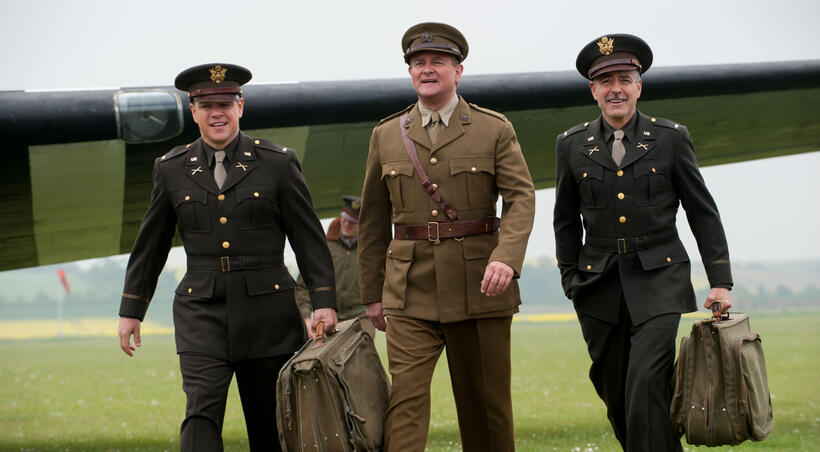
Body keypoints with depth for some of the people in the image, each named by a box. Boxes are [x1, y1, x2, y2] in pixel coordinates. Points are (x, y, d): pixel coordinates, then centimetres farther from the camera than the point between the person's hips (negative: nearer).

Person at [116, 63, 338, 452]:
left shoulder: (278, 163, 1)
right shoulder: (171, 170, 6)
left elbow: (309, 237, 2)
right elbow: (150, 245, 14)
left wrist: (324, 301, -6)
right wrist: (131, 310, 14)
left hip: (266, 311, 0)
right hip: (202, 314, 0)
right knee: (202, 412, -15)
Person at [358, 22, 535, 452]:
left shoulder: (496, 130, 4)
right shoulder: (386, 135, 11)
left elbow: (521, 199, -6)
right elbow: (373, 220, 15)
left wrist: (505, 257, -24)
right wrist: (371, 294, 14)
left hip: (480, 287, -1)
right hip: (409, 291, 1)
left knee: (486, 400, 7)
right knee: (405, 394, -11)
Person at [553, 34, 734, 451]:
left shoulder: (671, 138, 2)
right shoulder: (572, 145, 6)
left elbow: (703, 212, 5)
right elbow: (566, 221, 16)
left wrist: (720, 281, 0)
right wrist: (571, 280, 11)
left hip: (658, 280, -3)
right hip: (600, 287, 3)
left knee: (646, 382, -19)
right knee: (616, 396, 6)